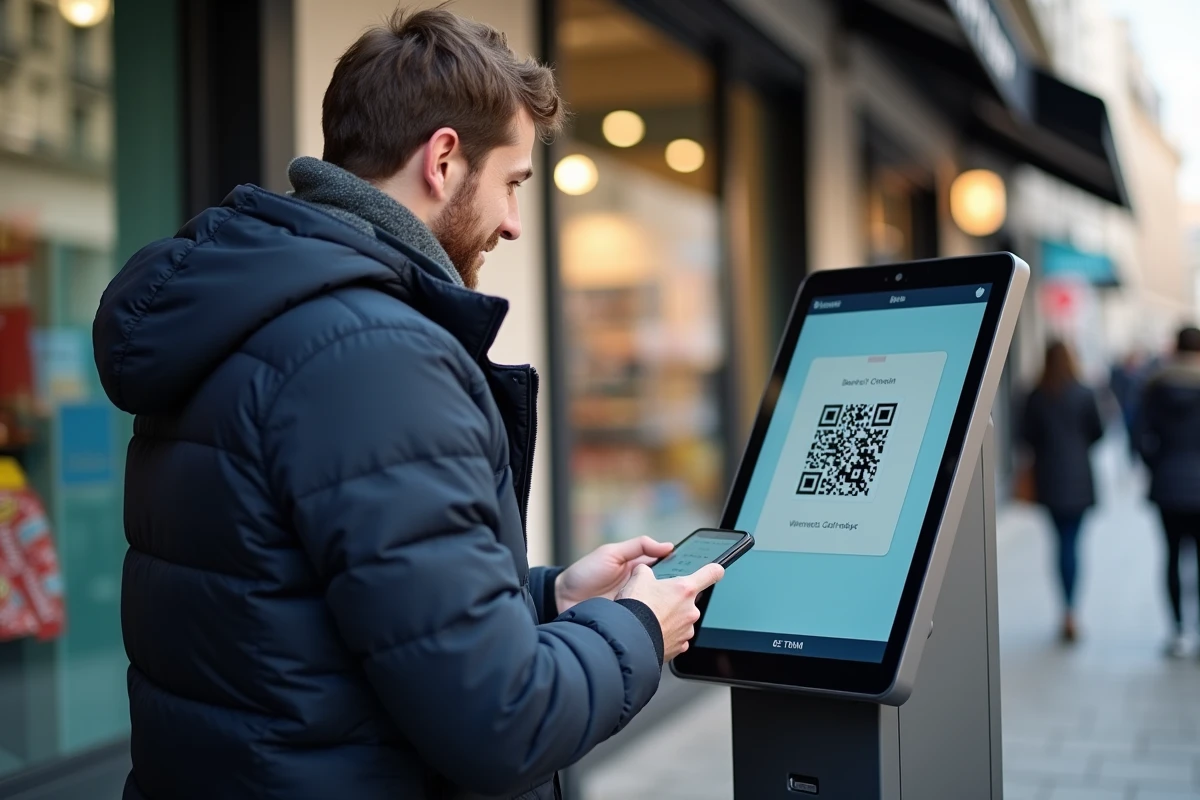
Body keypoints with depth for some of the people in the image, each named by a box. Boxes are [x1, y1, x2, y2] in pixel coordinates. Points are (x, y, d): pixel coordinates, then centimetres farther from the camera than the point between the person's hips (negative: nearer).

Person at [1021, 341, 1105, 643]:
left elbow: (1027, 435, -2)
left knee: (1061, 539, 13)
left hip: (1048, 478, 1)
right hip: (1078, 476, -1)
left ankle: (1068, 610, 12)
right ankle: (1070, 612, -10)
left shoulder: (1036, 397, -4)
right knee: (1072, 541, 1)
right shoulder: (1084, 394, -7)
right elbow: (1098, 432, -1)